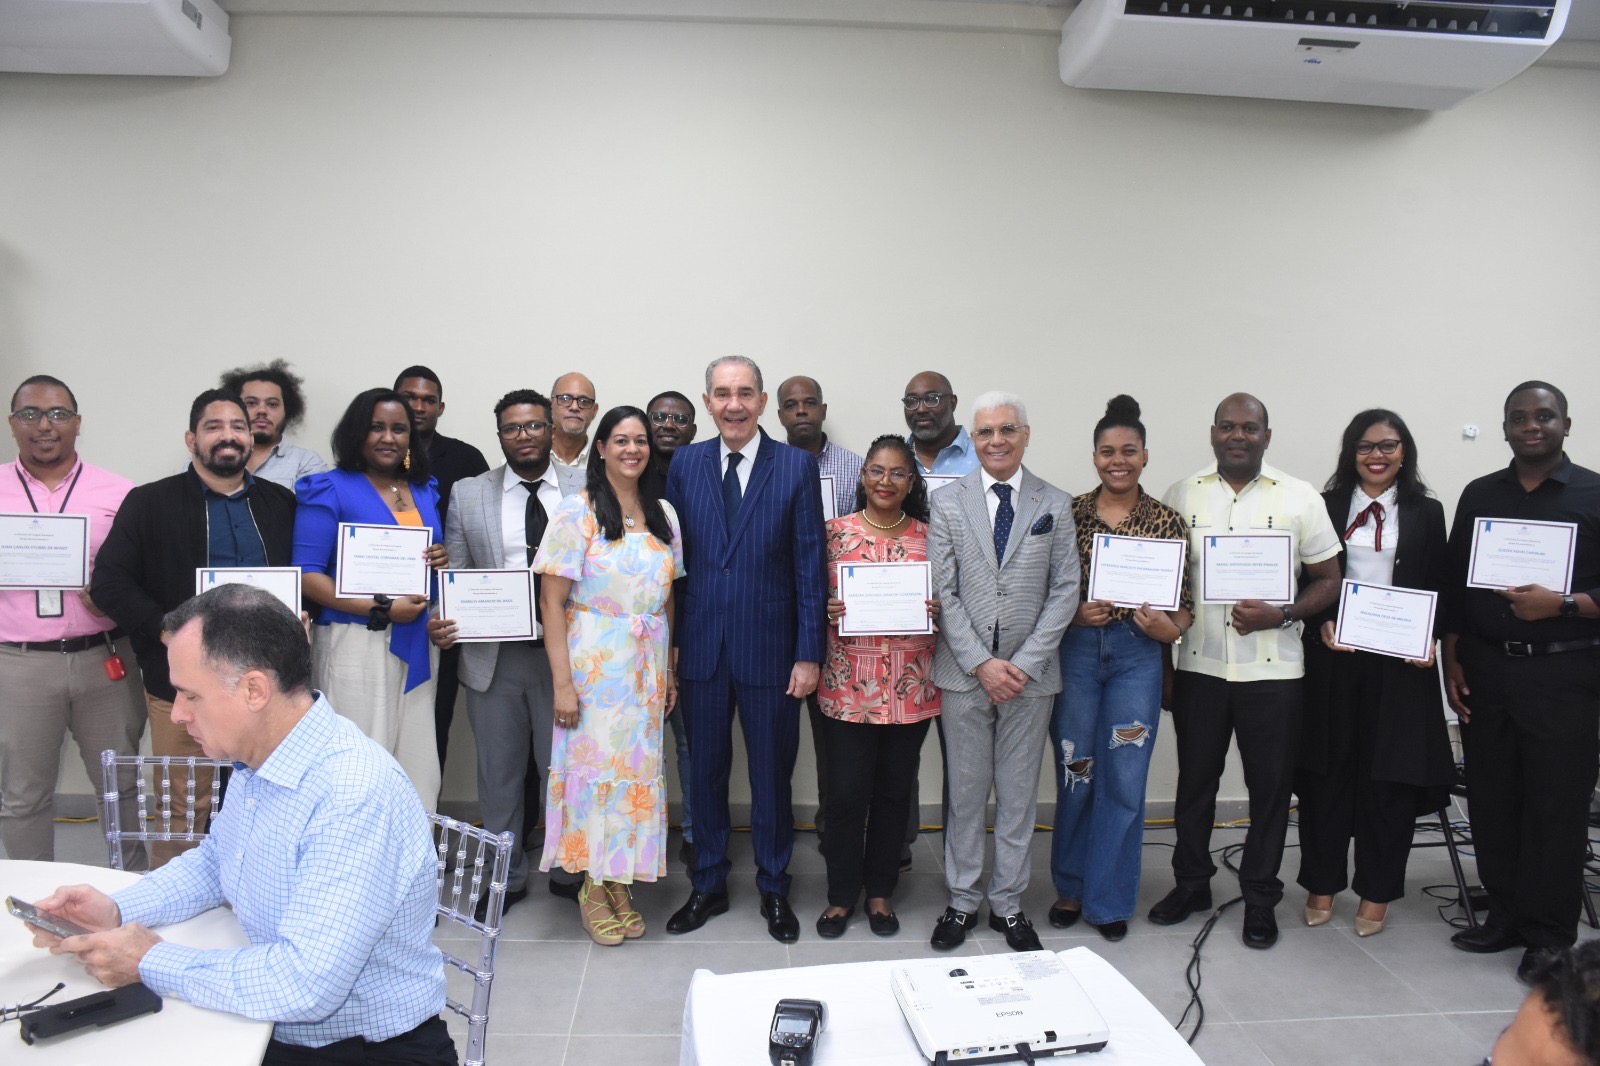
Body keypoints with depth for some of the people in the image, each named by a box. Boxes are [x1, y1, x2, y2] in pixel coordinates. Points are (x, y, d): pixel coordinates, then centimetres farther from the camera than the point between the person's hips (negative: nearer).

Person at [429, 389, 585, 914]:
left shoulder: (586, 493, 3)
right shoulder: (468, 494, 6)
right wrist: (440, 622, -10)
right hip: (493, 655, 1)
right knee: (499, 771, 12)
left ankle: (568, 871, 28)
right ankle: (506, 877, 29)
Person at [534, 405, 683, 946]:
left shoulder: (663, 514, 9)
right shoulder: (578, 511, -7)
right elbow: (552, 601, -10)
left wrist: (668, 670, 9)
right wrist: (562, 681, -15)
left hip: (647, 666, 5)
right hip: (595, 665, -5)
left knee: (638, 767, 9)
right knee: (594, 763, 0)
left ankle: (620, 883, 24)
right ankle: (592, 888, 18)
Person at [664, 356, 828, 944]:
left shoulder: (797, 466, -4)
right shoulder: (684, 464, 4)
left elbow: (810, 564, -5)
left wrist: (809, 653, -8)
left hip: (770, 646, -2)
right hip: (702, 646, 2)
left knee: (772, 773, 10)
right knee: (705, 770, 14)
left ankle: (774, 889, 29)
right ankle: (708, 885, 32)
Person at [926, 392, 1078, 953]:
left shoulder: (1056, 505, 2)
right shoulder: (947, 502, 0)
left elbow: (1065, 590, -1)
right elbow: (942, 592, -3)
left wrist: (1025, 663, -10)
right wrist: (982, 663, -11)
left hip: (1030, 674, 1)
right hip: (964, 672, 0)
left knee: (1019, 794, 10)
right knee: (966, 791, 9)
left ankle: (1008, 903, 25)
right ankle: (962, 901, 24)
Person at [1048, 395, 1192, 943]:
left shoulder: (1167, 522, 1)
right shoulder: (1069, 514, 0)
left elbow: (1185, 601, 5)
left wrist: (1169, 628, -15)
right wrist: (1074, 613, -15)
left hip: (1137, 655, 0)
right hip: (1075, 651, 0)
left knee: (1124, 779, 4)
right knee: (1075, 774, 9)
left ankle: (1109, 901, 21)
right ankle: (1071, 888, 28)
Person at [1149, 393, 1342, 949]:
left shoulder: (1301, 499, 0)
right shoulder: (1181, 495, 4)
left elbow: (1328, 581, 1)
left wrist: (1280, 615, -15)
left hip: (1272, 668, -1)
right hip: (1198, 666, 1)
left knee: (1270, 787, 8)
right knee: (1195, 779, 13)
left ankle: (1260, 898, 25)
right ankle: (1191, 883, 30)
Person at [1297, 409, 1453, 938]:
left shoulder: (1427, 513, 7)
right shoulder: (1325, 507, 4)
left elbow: (1440, 590, 6)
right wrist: (1321, 624, -13)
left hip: (1400, 661, 0)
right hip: (1333, 657, 0)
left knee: (1389, 776, 5)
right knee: (1327, 772, 6)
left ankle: (1376, 893, 20)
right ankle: (1321, 884, 21)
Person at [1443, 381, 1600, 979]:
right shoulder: (1479, 496, 11)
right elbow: (1455, 585, 12)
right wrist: (1453, 661, 7)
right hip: (1485, 671, 3)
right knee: (1491, 801, 7)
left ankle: (1550, 934, 13)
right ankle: (1506, 915, 21)